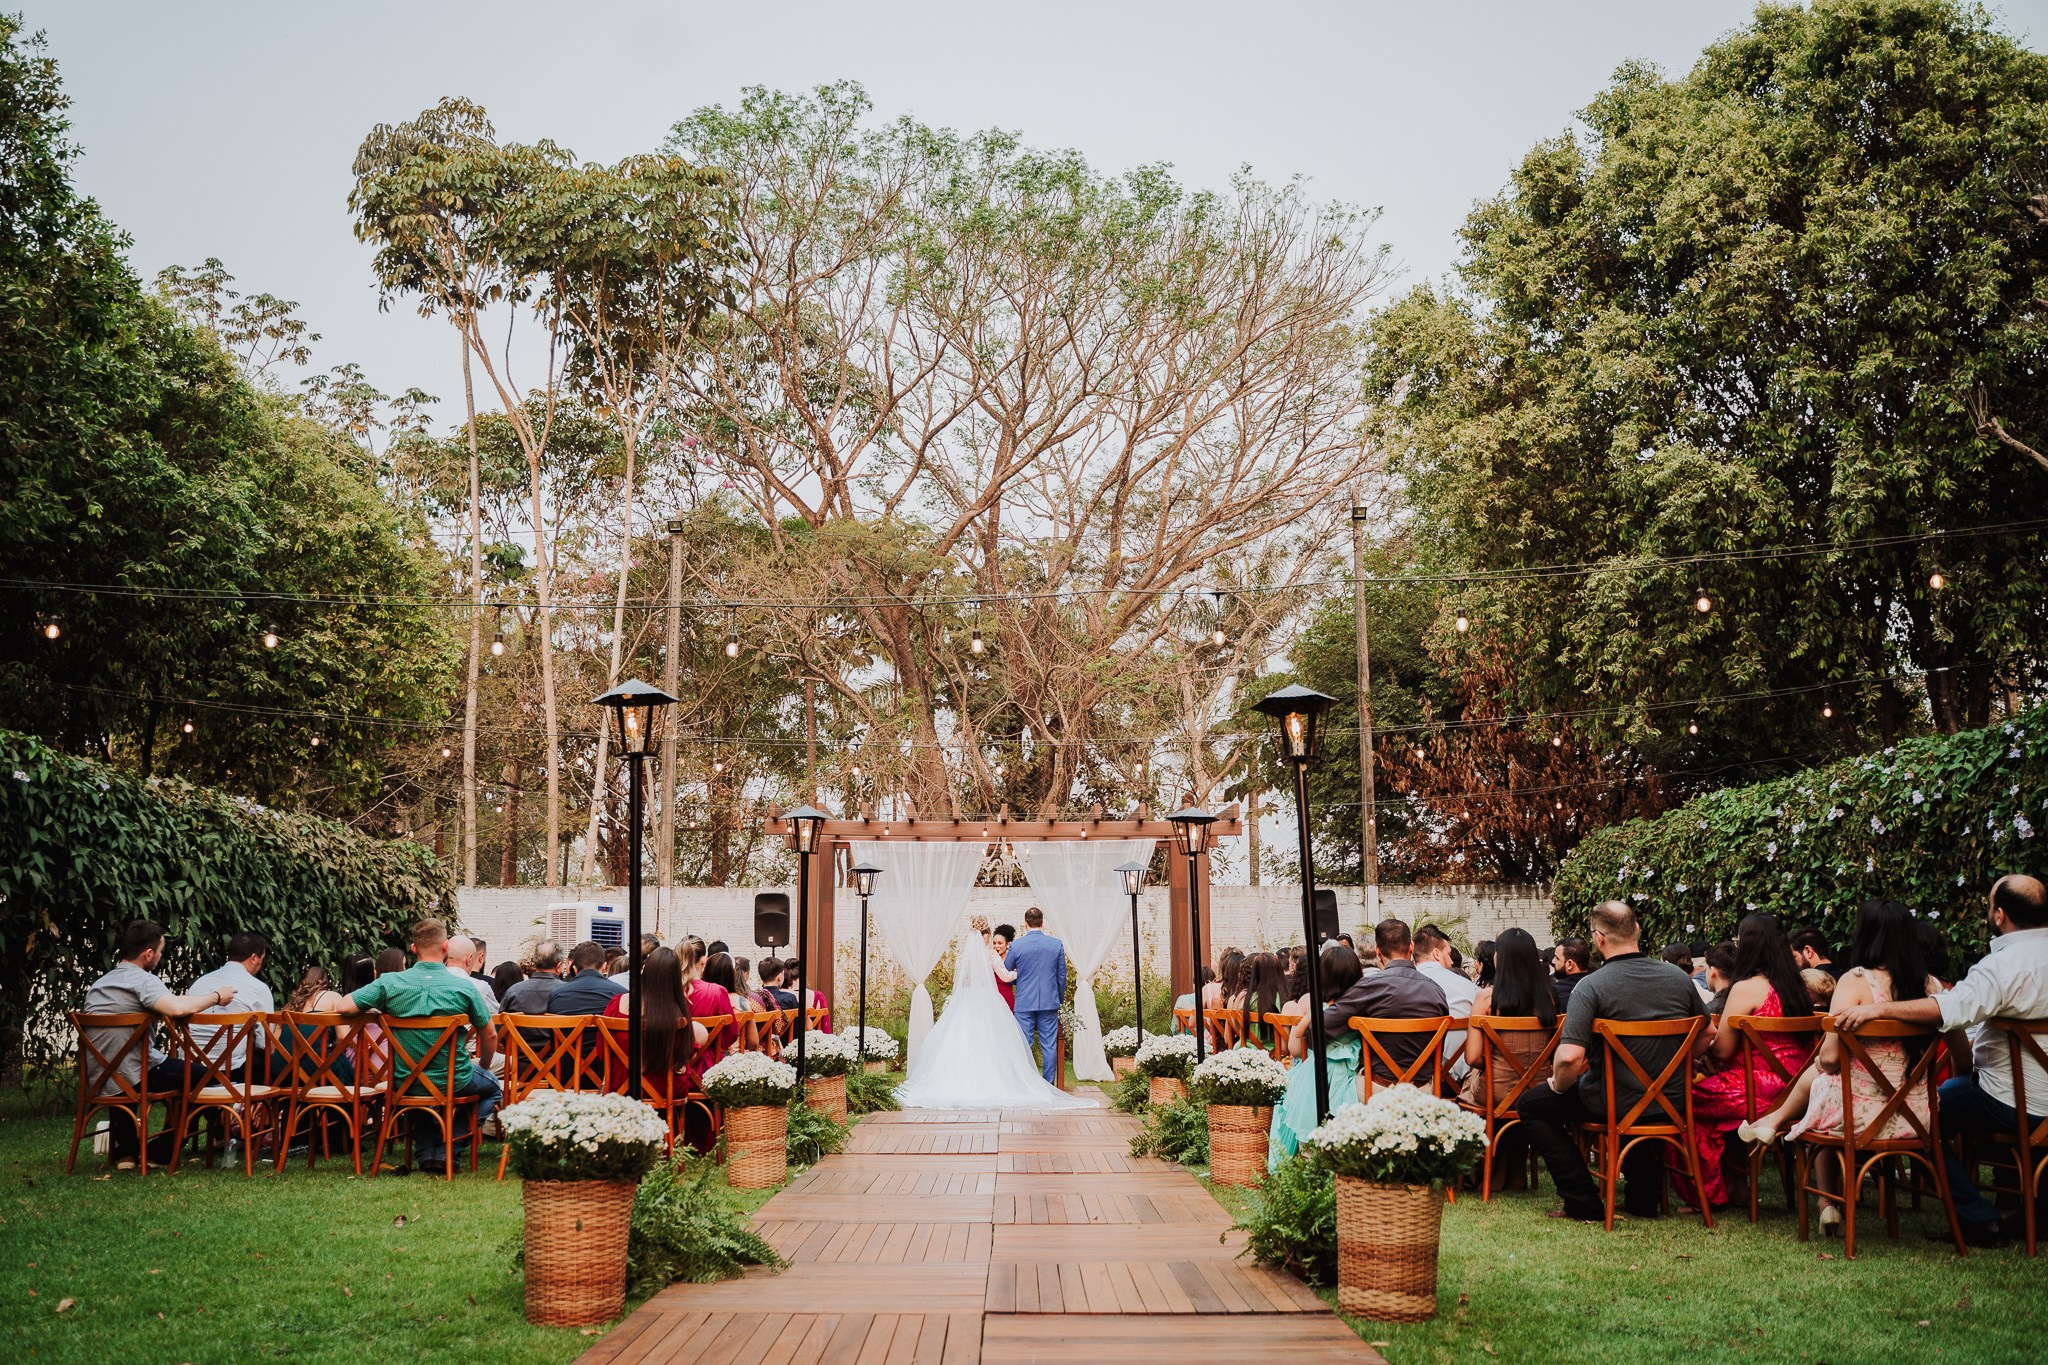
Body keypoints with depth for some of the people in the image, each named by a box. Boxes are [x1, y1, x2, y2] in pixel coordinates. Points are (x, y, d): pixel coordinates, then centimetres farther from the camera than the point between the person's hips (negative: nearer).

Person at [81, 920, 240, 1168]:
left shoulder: (97, 985, 13)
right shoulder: (143, 980, -15)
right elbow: (176, 1008, -33)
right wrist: (215, 997, -17)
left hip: (98, 1080, 8)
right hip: (134, 1078, -8)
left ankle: (123, 1150, 36)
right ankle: (159, 1151, 14)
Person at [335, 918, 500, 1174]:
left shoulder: (390, 982, -12)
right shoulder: (464, 987, -13)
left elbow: (343, 1007, -12)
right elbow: (489, 1036, -3)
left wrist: (378, 1010, 7)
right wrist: (483, 1066, 19)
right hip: (454, 1083, -2)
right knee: (492, 1089, 29)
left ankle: (425, 1153, 24)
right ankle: (447, 1150, 13)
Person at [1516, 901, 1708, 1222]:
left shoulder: (1590, 986, -20)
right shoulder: (1679, 978, -3)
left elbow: (1569, 1057, -28)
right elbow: (1704, 1038, 10)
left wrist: (1558, 1086, -7)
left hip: (1617, 1105, -6)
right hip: (1672, 1101, 6)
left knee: (1531, 1105, 13)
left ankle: (1584, 1203, 9)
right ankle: (1644, 1198, 37)